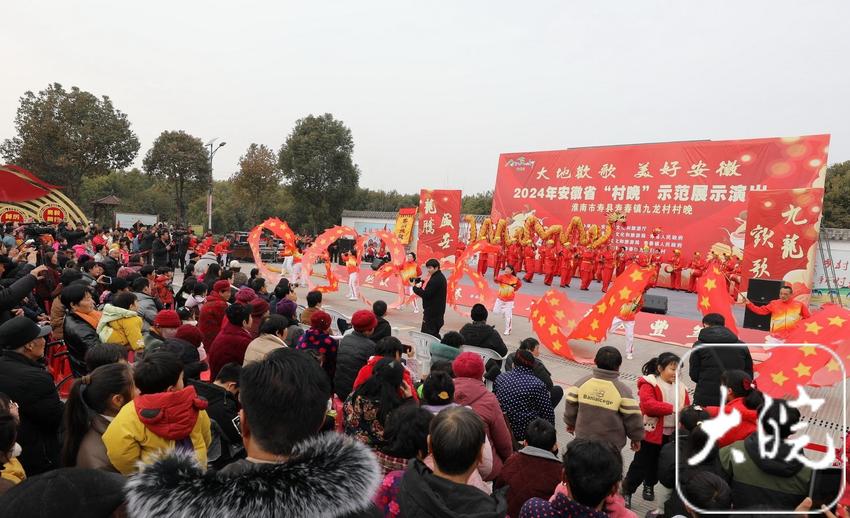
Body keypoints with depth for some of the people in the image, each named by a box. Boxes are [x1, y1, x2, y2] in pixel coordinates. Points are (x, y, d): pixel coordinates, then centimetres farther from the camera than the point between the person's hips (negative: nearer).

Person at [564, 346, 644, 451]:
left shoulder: (582, 382, -9)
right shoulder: (622, 390, -18)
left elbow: (571, 404, 1)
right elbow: (632, 417, -12)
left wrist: (570, 422, 19)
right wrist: (636, 437, 5)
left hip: (584, 439, 3)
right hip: (611, 445, -3)